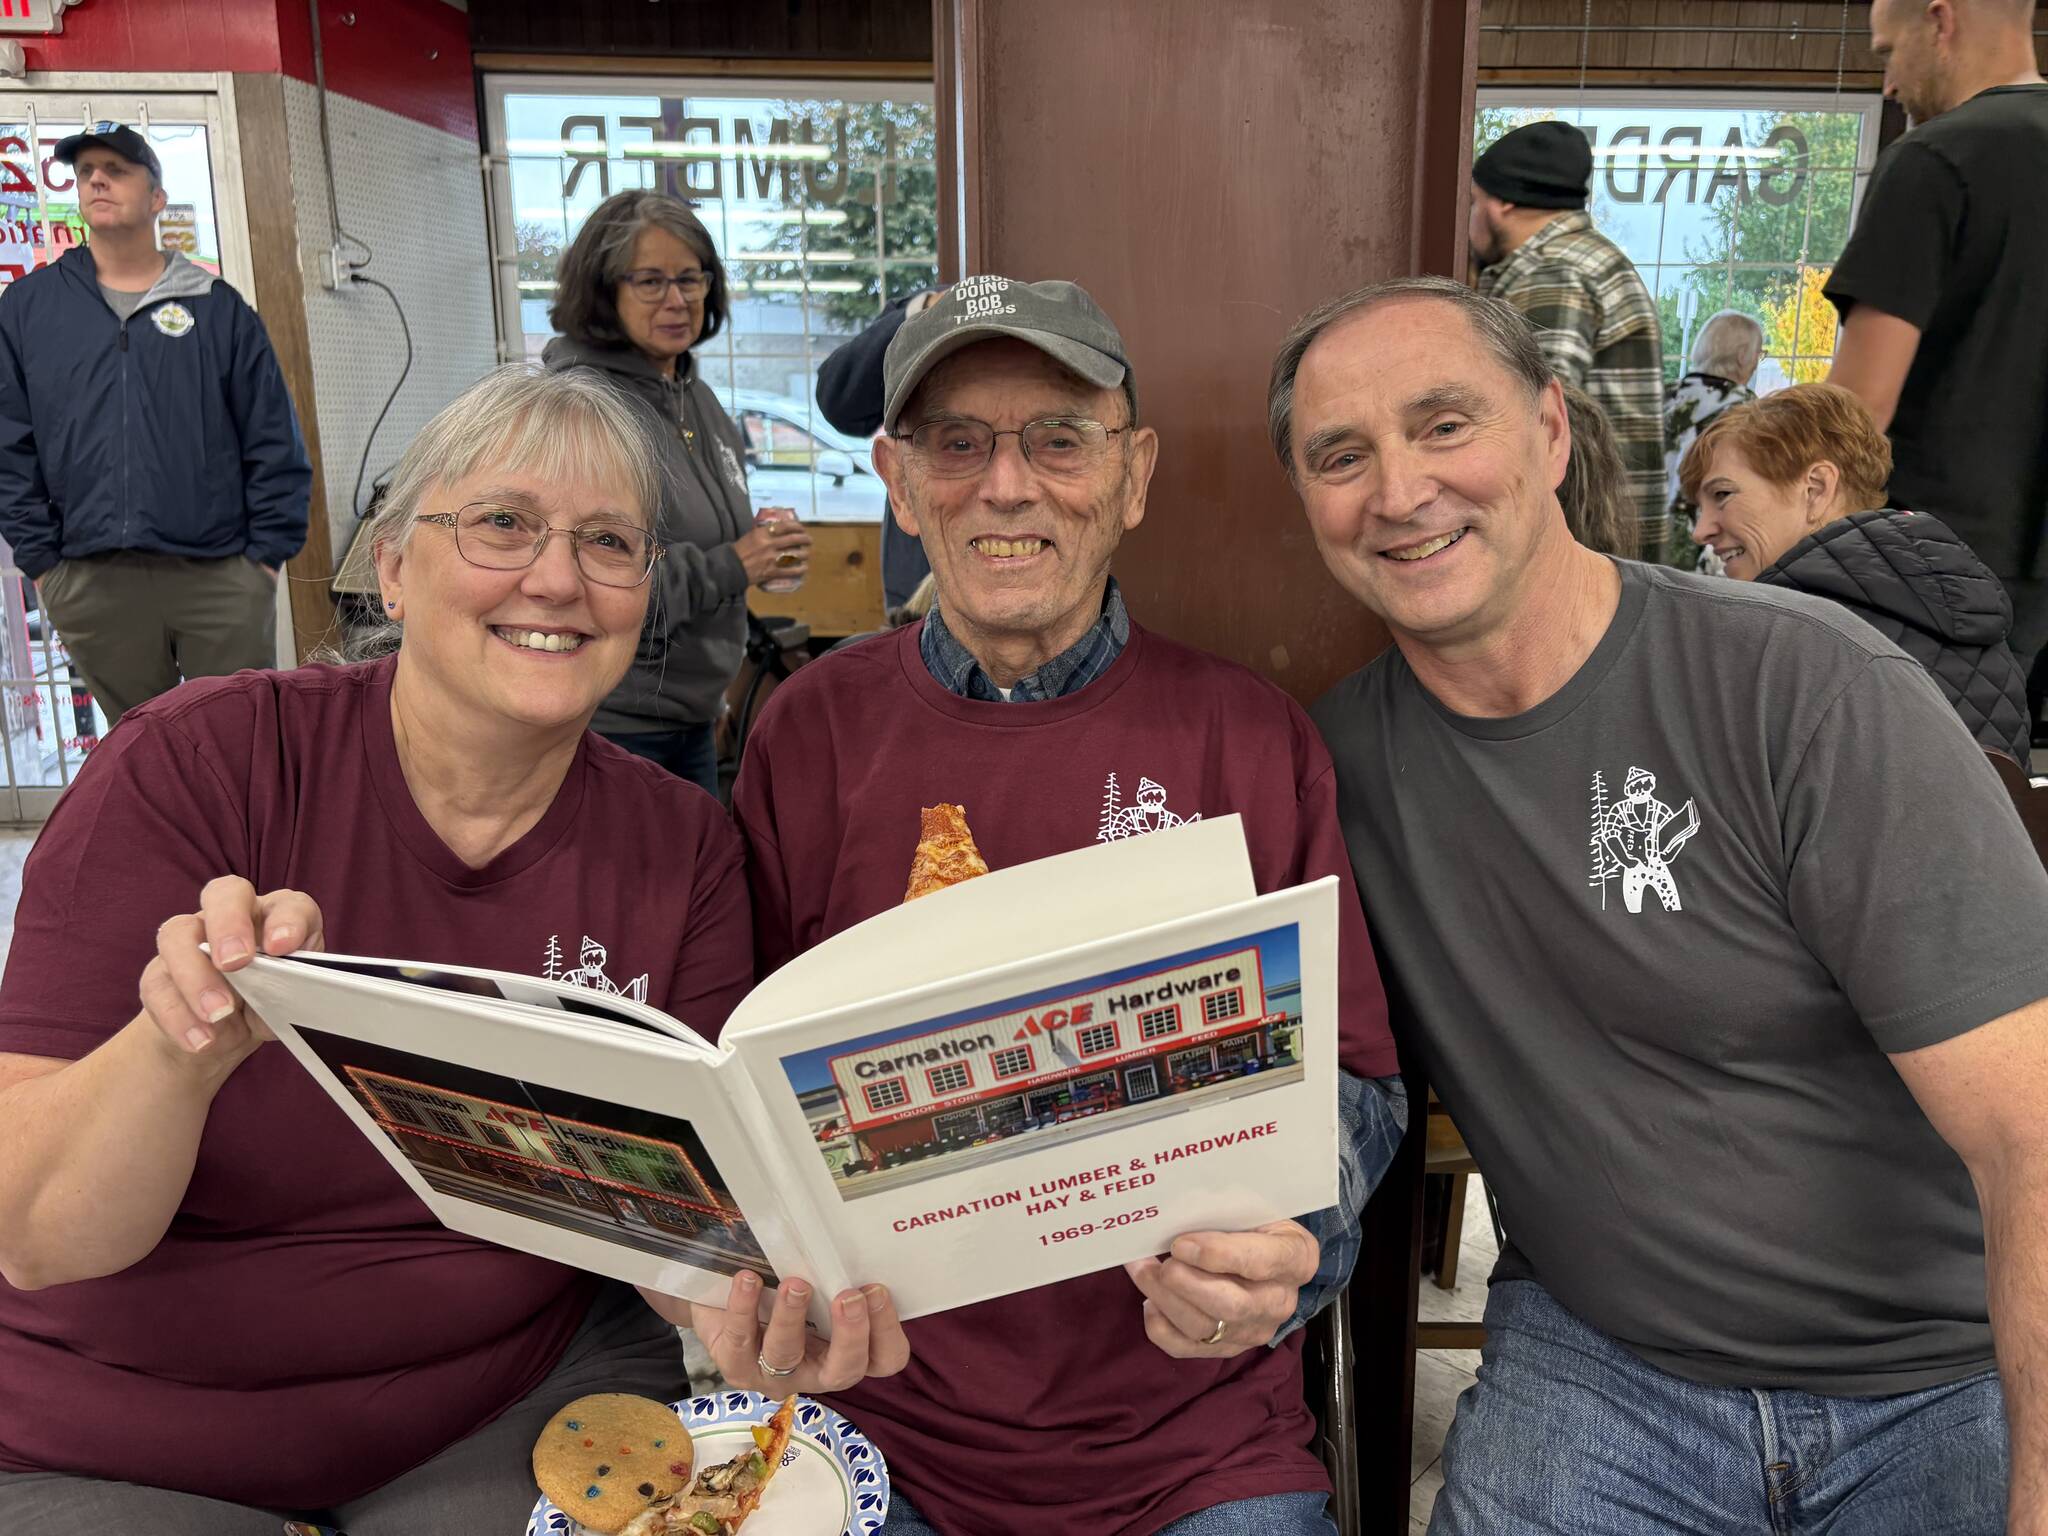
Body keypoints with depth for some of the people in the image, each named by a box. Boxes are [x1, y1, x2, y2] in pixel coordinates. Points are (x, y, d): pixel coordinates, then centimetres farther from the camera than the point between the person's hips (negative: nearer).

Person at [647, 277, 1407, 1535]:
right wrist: (744, 1275, -15)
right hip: (870, 1406, 1)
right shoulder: (813, 733, -2)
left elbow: (1353, 1083, -1)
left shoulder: (1254, 742, -4)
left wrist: (1276, 1259, -20)